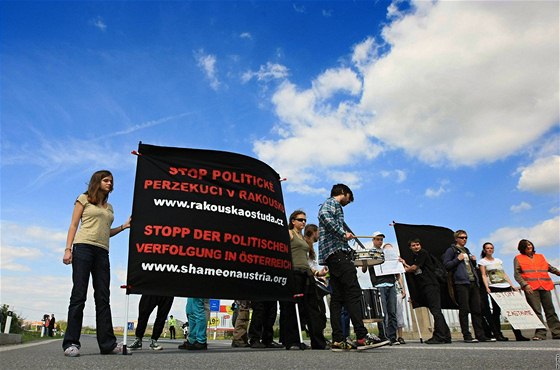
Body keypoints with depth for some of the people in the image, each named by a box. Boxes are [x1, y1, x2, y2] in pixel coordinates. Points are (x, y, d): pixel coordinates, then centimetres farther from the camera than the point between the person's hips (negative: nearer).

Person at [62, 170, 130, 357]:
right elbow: (74, 225, 2)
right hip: (84, 247, -5)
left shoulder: (109, 207, 23)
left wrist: (124, 226, 9)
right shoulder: (84, 199, 9)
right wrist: (68, 249, -8)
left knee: (103, 297, 0)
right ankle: (71, 342, -3)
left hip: (102, 252, 5)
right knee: (79, 294, -8)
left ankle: (107, 343, -1)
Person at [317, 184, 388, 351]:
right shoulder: (332, 202, 1)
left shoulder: (330, 205, 31)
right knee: (353, 292, -14)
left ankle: (338, 340, 1)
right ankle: (362, 336, -18)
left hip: (330, 256, 10)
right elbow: (325, 216, -21)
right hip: (338, 251, -10)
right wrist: (343, 234, -18)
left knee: (337, 297, 4)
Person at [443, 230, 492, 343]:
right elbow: (446, 265, -7)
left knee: (477, 310, 6)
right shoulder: (451, 250, 2)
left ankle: (480, 335, 10)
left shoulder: (467, 251, 25)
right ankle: (467, 336, -1)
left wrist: (474, 261, 12)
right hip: (461, 283, -7)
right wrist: (458, 259, -13)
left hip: (473, 282, 7)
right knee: (464, 310, -5)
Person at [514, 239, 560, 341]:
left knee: (550, 310, 7)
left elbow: (550, 267, 29)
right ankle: (540, 333, -6)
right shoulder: (518, 258, 8)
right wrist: (524, 284, -12)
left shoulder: (540, 256, 21)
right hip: (531, 288, -4)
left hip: (545, 287, 4)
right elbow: (517, 274, 1)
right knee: (536, 311, -7)